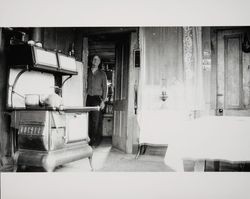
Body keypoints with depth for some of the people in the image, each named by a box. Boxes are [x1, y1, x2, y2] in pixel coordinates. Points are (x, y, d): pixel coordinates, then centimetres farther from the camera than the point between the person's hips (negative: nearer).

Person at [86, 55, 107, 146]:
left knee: (96, 120, -7)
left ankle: (96, 140, -1)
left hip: (97, 98, -2)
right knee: (89, 119, -3)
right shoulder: (87, 72, 13)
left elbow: (105, 88, 6)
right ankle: (90, 138, 5)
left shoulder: (102, 73, 9)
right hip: (88, 98, 2)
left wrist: (103, 101, -3)